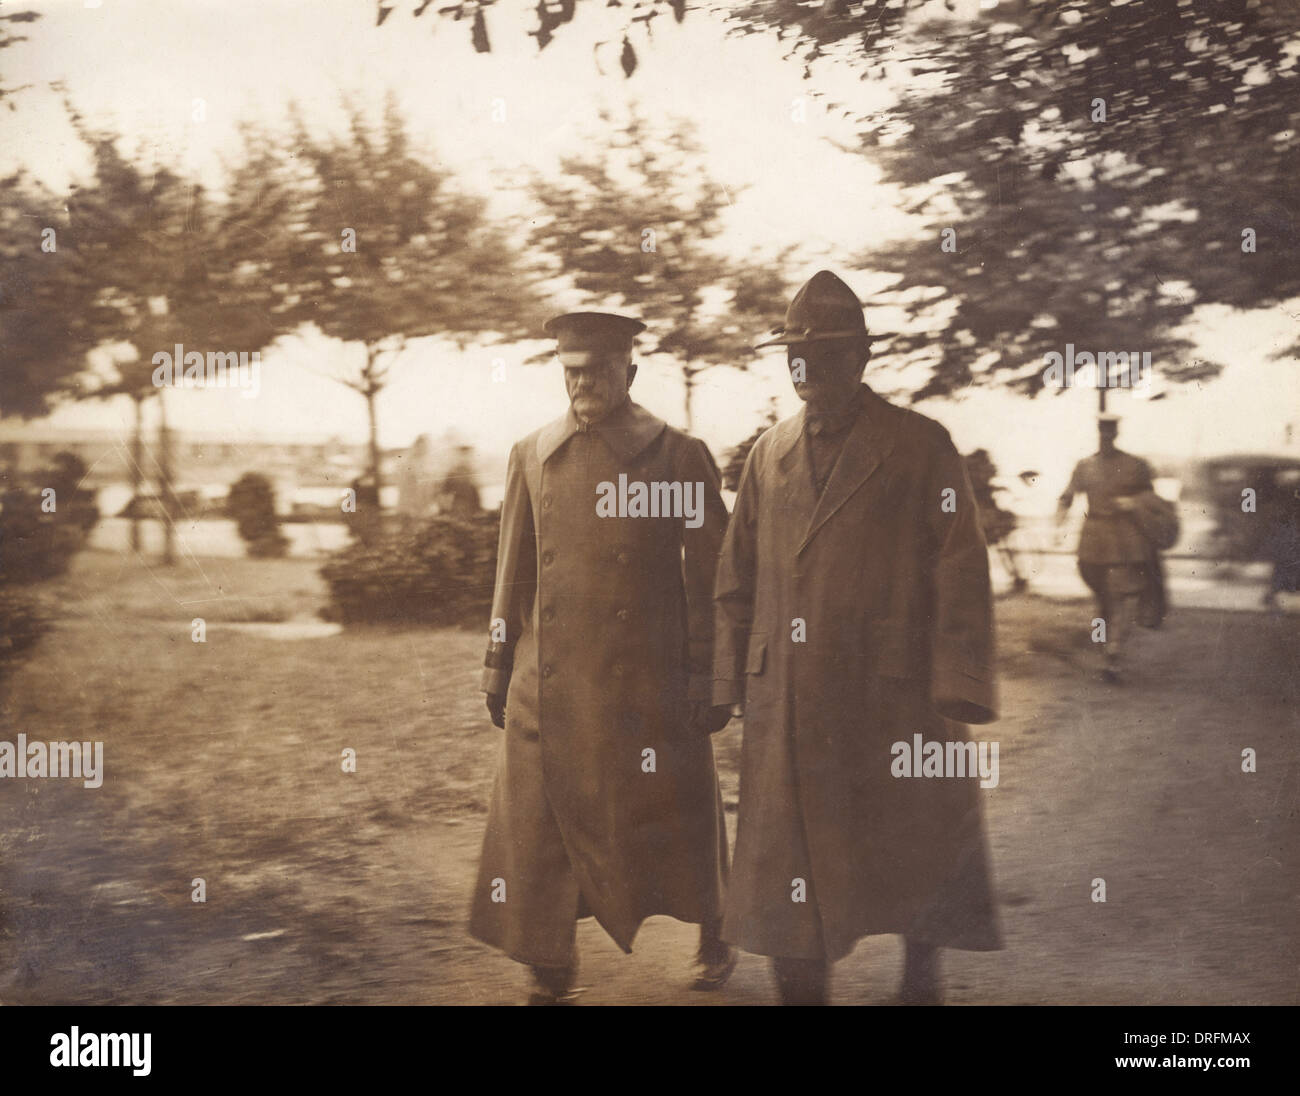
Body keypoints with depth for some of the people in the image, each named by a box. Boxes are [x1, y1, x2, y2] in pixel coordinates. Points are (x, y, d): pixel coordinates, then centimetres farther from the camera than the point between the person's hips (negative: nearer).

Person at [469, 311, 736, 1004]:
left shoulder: (677, 455, -3)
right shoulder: (532, 456, 8)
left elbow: (709, 574, -3)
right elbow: (514, 570, 13)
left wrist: (709, 673, -7)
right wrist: (499, 663, 11)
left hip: (646, 679, -3)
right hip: (551, 682, 3)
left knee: (674, 815, 9)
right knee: (540, 821, 3)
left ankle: (713, 935, 33)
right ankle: (549, 973, 15)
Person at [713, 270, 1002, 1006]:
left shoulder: (922, 447, 0)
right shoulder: (768, 455, 12)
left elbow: (962, 577, -5)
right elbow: (737, 580, 13)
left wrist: (956, 696, -11)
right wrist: (727, 686, 5)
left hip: (895, 696, -3)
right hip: (788, 709, 3)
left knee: (922, 859, 7)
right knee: (790, 868, 7)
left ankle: (922, 984, 27)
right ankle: (802, 992, 20)